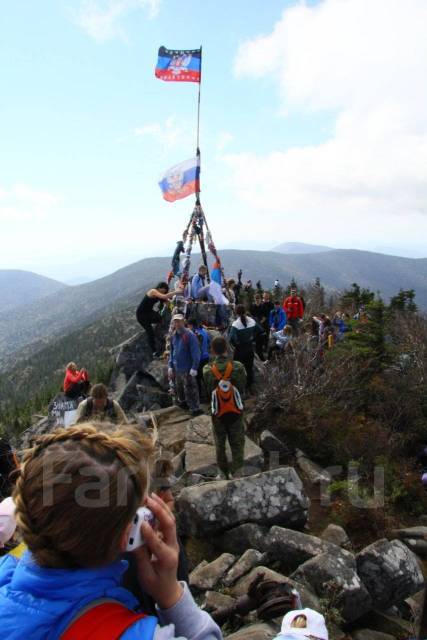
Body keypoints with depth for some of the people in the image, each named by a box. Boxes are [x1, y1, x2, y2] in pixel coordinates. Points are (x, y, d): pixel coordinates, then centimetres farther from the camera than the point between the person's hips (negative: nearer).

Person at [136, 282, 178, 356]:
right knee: (150, 332, -8)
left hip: (149, 312, 8)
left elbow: (166, 300, -10)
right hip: (141, 314, -8)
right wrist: (176, 292, -38)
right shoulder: (153, 291, -25)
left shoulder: (159, 294, 1)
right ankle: (154, 352, -2)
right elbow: (164, 296, -38)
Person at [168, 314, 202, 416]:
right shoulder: (173, 336, 5)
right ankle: (182, 402, 44)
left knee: (190, 390, -2)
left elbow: (196, 353, -17)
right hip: (176, 368, 7)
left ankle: (195, 409, 9)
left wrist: (194, 368, -20)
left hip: (187, 369, -7)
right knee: (179, 388, 23)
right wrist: (170, 366, 10)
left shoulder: (190, 335, -16)